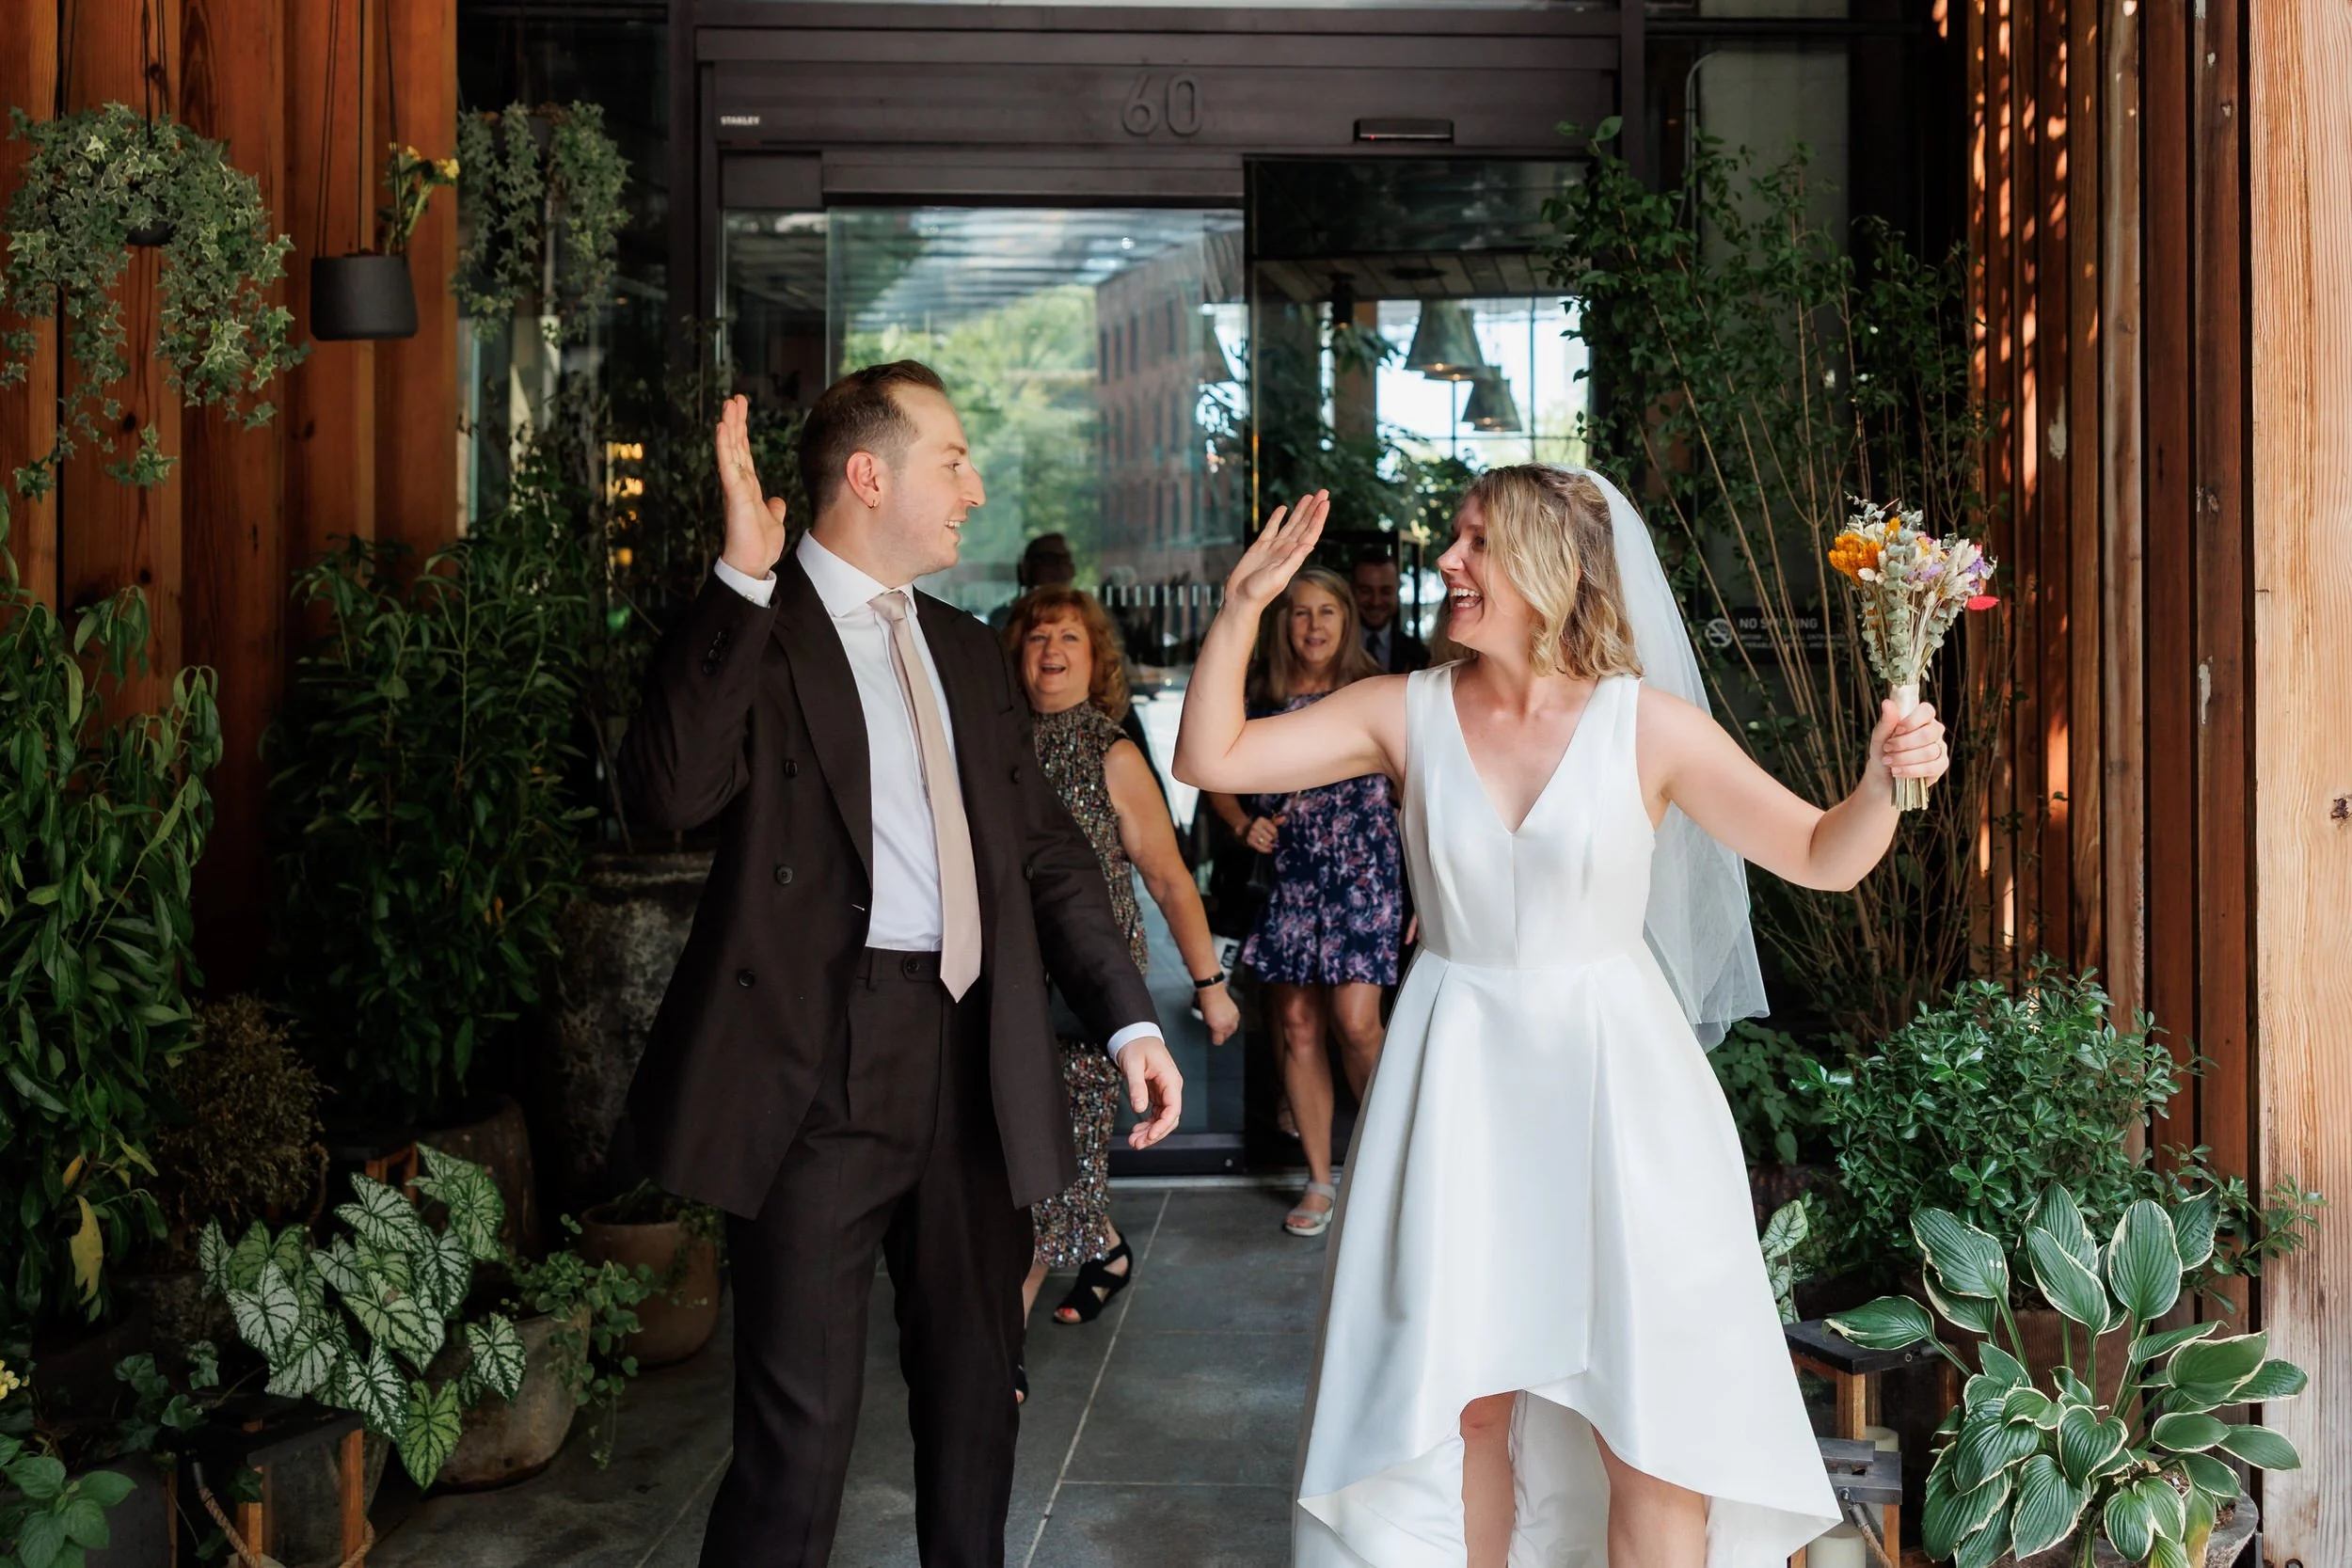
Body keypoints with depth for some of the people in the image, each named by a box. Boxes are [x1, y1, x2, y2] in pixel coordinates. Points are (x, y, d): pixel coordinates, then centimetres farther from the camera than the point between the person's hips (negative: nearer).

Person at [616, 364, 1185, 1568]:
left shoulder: (969, 652, 15)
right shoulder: (750, 630, -5)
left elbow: (1047, 850, 17)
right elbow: (668, 790, -24)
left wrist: (1128, 1019, 7)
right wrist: (743, 577, -26)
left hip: (973, 1065, 6)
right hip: (817, 1063, -6)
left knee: (976, 1399, 18)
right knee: (801, 1423, 0)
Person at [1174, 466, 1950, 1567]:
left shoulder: (1649, 725, -7)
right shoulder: (1410, 713, -2)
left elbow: (1824, 857, -3)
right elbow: (1212, 757, -2)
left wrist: (1881, 781, -23)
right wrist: (1244, 604, -9)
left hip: (1609, 1075, -1)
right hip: (1460, 1080, 2)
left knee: (1654, 1415, 2)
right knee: (1463, 1402, 10)